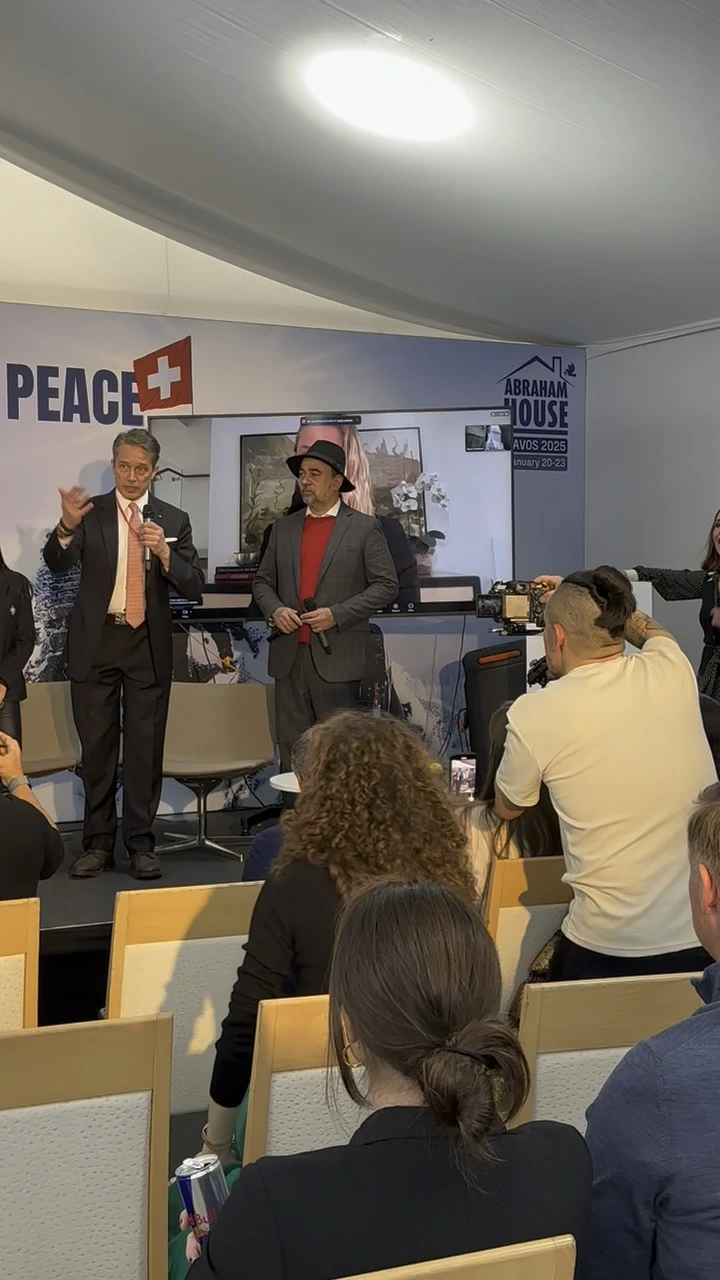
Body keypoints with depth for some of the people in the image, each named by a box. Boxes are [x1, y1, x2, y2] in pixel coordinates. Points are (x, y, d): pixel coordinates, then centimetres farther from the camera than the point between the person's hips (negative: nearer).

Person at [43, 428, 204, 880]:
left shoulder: (174, 520, 3)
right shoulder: (90, 513, 2)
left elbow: (194, 587, -2)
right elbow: (57, 564, -12)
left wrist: (164, 554, -20)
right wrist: (67, 526, -31)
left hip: (148, 645, 0)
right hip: (95, 642, 0)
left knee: (145, 748, 4)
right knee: (97, 747, 8)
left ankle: (141, 844, 13)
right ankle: (98, 843, 17)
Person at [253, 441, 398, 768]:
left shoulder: (364, 528, 1)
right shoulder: (283, 528, 14)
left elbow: (386, 585, -3)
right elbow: (262, 581, 18)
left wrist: (337, 614, -13)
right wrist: (274, 610, -5)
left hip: (337, 656, -4)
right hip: (288, 656, 4)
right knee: (290, 749, 7)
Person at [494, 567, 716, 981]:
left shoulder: (534, 714, -13)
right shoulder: (673, 668, -4)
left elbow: (508, 808, 9)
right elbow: (651, 629, 24)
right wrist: (598, 601, 36)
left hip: (611, 948, -3)